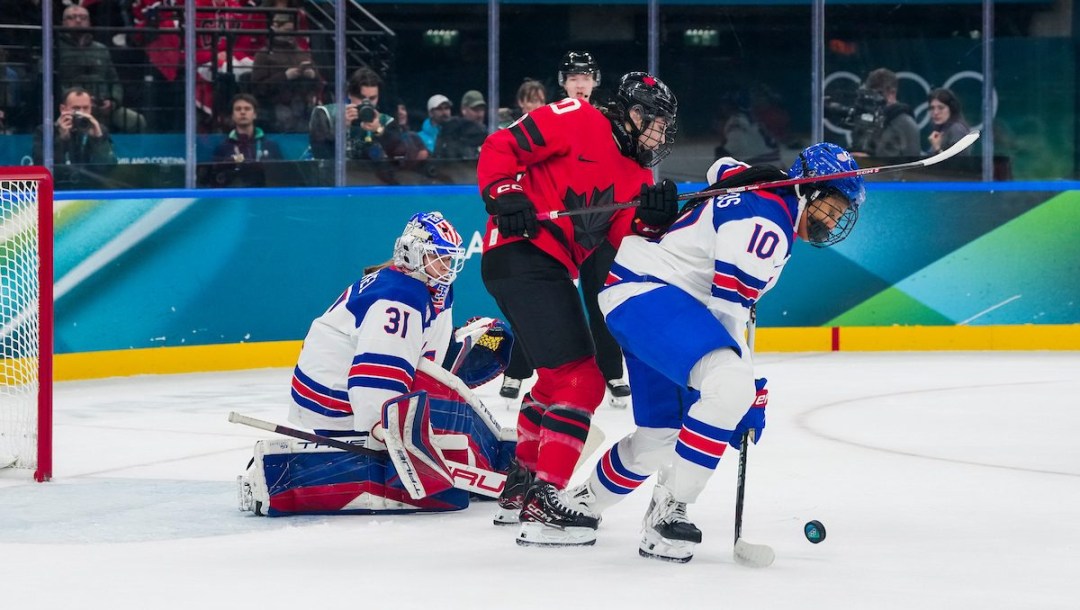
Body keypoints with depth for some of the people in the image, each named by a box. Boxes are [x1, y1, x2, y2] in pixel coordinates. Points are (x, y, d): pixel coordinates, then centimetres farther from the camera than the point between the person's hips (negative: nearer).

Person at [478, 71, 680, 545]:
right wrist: (504, 196, -21)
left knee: (557, 376, 26)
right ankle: (542, 505, -17)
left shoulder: (637, 177, 18)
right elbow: (499, 148, -7)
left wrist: (652, 220, -9)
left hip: (552, 270, 10)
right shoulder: (578, 121, -3)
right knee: (580, 378, -14)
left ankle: (521, 486, 40)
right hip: (521, 253, -10)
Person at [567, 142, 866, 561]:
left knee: (660, 440, 18)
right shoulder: (767, 221, -17)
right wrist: (751, 396, -15)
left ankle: (580, 504, 41)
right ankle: (668, 511, -26)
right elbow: (727, 310, -20)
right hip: (644, 292, -11)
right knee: (730, 388, -30)